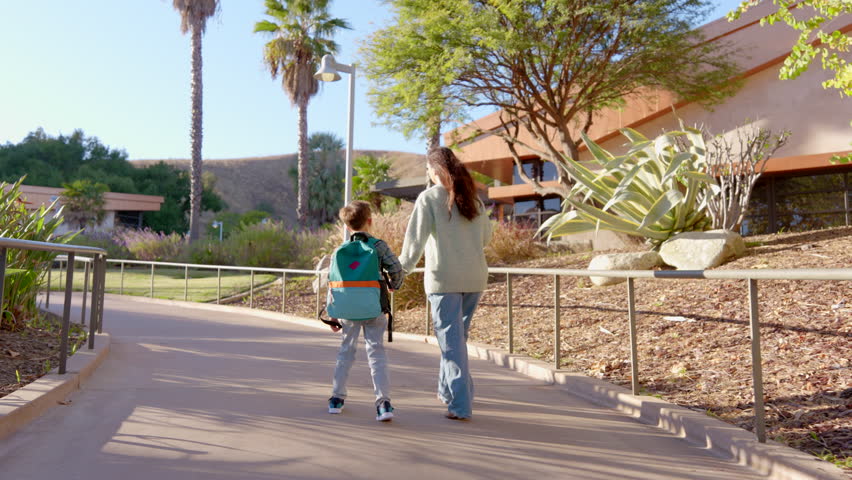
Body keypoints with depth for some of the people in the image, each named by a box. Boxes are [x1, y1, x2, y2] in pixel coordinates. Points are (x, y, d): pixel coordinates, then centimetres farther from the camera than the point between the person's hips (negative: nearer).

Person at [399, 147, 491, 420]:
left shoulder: (429, 198, -6)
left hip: (444, 278, -5)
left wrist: (403, 267, 3)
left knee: (451, 340, 0)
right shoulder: (472, 198, 8)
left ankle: (460, 405, 1)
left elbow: (416, 238, -9)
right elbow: (486, 236, 14)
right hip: (475, 277, 5)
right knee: (458, 336, 19)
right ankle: (447, 390, 32)